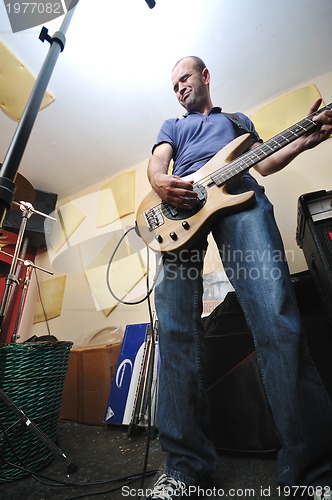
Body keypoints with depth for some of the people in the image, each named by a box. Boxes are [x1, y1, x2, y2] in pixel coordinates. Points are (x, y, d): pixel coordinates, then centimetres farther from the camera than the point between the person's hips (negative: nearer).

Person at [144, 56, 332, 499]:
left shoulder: (239, 120, 39)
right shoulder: (172, 126, 38)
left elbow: (264, 162, 30)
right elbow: (156, 164, 18)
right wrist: (160, 183, -7)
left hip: (239, 194, 0)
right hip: (181, 205, 1)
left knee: (274, 311, -23)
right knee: (175, 326, -15)